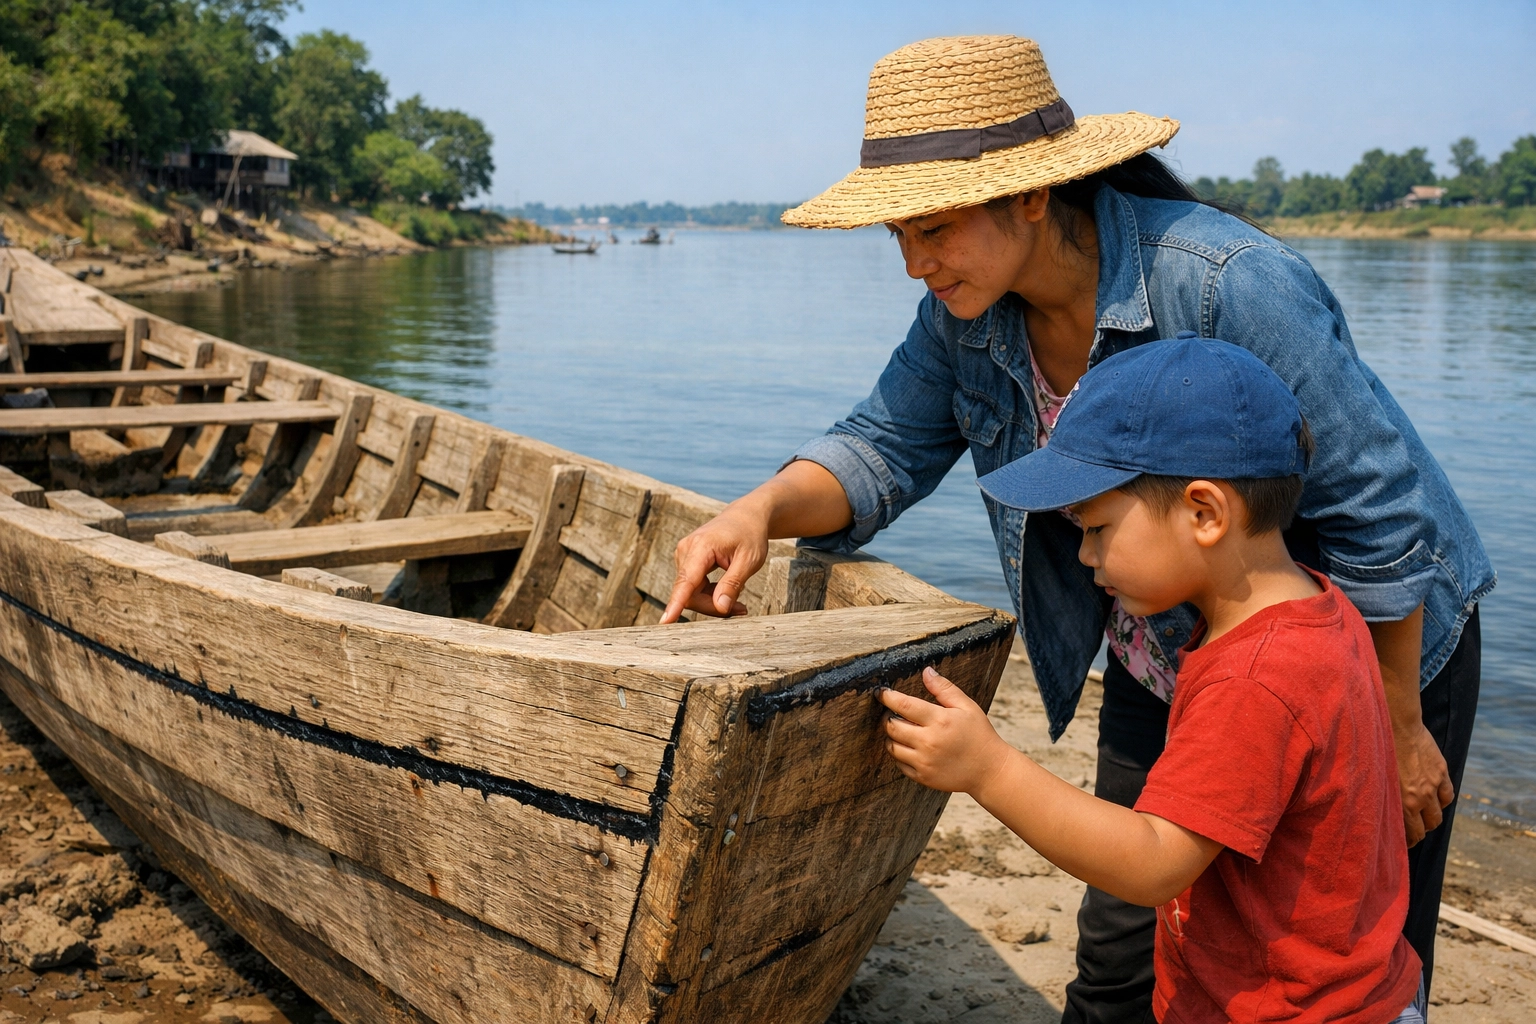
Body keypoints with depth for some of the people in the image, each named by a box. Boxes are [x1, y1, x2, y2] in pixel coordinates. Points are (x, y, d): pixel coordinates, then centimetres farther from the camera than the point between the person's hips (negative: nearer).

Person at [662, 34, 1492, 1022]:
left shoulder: (1231, 285, -32)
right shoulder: (966, 311, -11)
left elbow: (1381, 516, -24)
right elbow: (883, 448, -5)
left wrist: (1396, 728, -15)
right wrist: (761, 512, -27)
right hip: (1167, 673, 6)